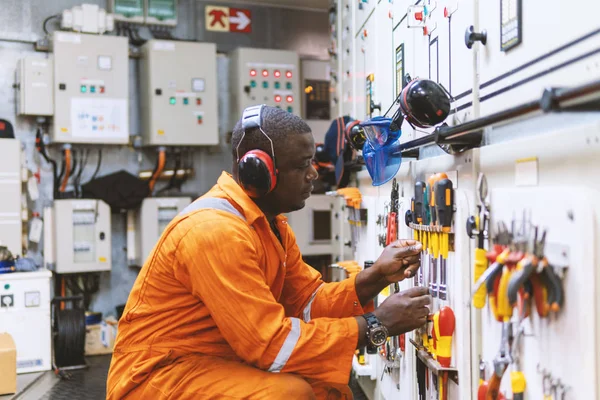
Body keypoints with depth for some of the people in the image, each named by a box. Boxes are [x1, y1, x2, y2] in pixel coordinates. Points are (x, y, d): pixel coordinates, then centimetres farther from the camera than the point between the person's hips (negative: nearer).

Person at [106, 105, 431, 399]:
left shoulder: (270, 222, 5)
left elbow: (306, 302, 4)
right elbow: (272, 343, -27)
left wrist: (375, 277, -11)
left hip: (221, 363, 9)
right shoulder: (215, 230, -26)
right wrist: (376, 324, -21)